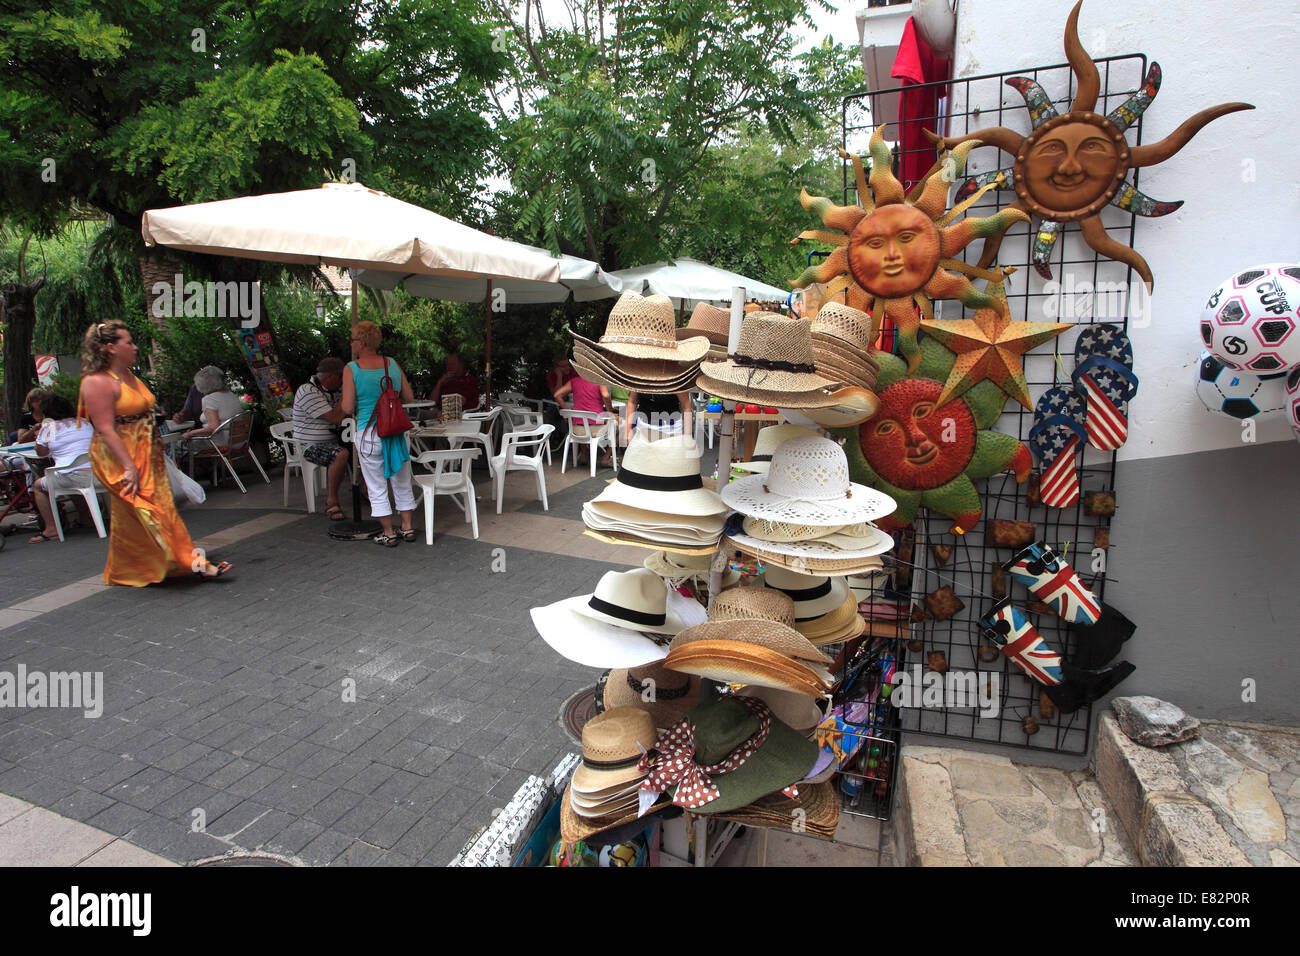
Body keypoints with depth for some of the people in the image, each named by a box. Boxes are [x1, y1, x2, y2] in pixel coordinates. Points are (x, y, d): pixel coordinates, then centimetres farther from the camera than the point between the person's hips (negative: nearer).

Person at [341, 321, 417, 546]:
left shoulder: (352, 369, -9)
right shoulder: (392, 364, 1)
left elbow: (347, 408, -13)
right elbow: (409, 398, 6)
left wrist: (355, 407, 10)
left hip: (368, 434, -4)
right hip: (396, 431, 4)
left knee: (377, 488, 9)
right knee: (402, 484, 16)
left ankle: (389, 534, 15)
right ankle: (407, 528, 23)